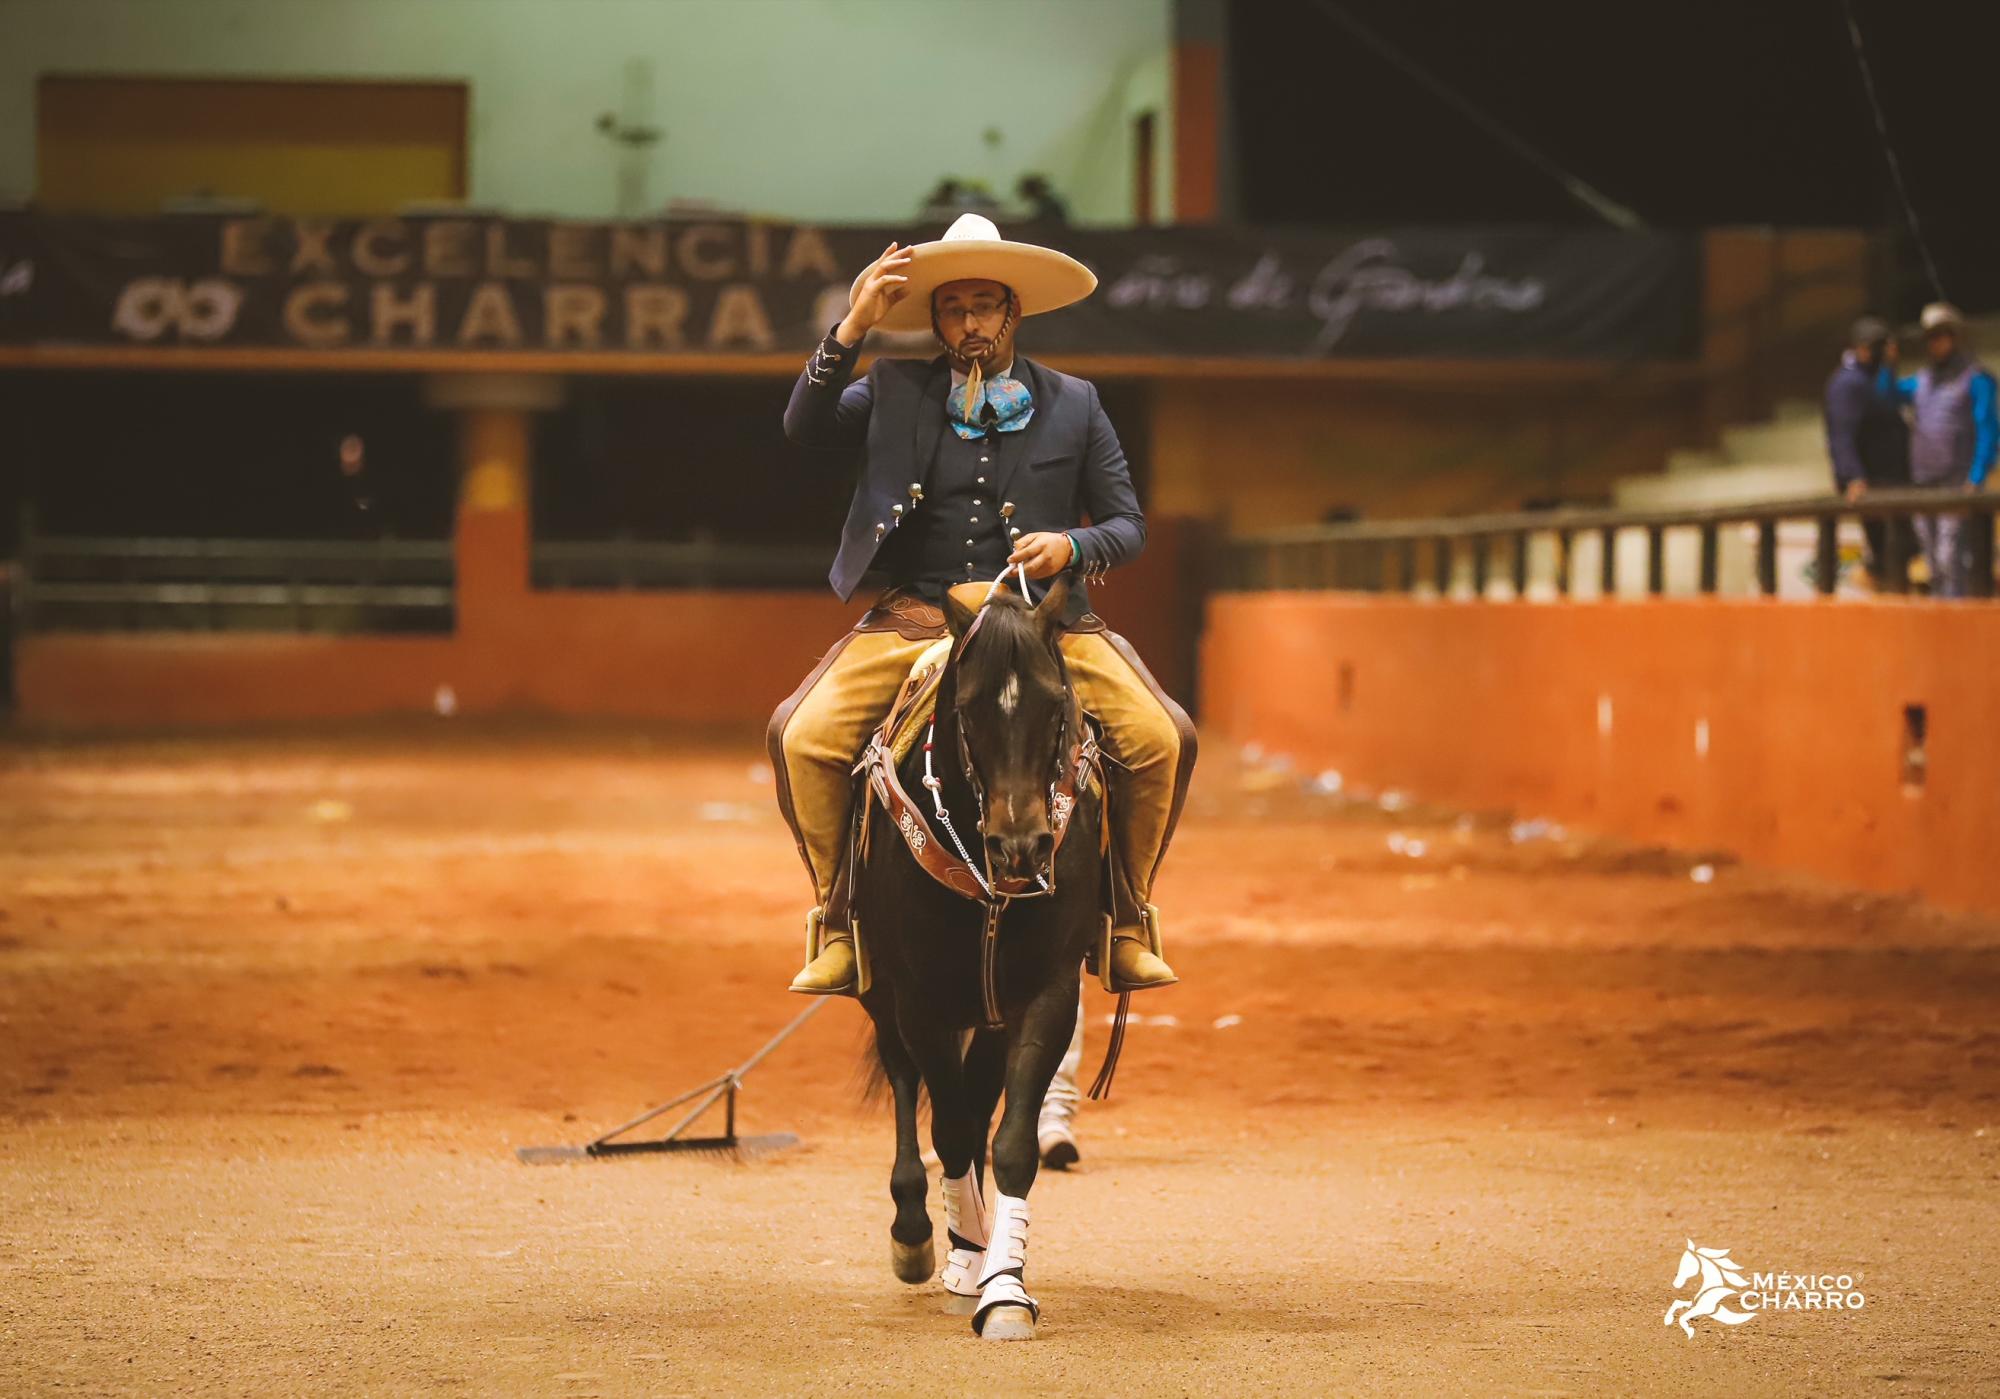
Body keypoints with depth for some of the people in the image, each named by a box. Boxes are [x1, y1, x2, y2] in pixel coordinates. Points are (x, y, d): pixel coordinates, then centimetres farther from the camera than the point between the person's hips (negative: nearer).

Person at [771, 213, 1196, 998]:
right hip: (913, 620, 0)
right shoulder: (893, 392, 9)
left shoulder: (1074, 405, 9)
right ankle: (837, 924, -4)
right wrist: (852, 329, -15)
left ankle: (1127, 924, 2)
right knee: (802, 736, -22)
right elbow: (804, 427, -5)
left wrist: (1073, 545, -13)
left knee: (1162, 740, -18)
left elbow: (1128, 527, 9)